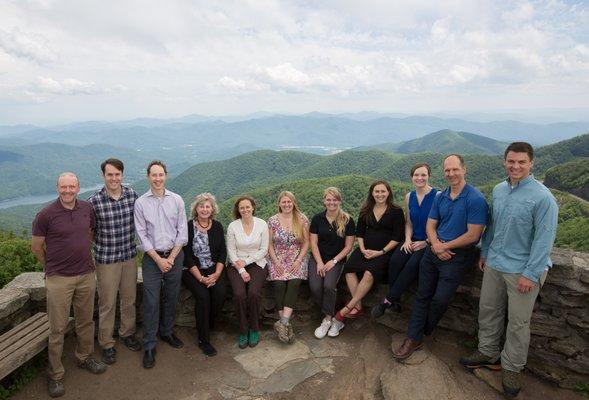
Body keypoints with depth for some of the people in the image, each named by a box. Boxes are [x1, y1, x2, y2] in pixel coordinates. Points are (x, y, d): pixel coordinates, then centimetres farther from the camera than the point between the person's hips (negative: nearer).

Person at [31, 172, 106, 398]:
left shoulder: (87, 208, -1)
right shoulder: (46, 215, -13)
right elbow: (36, 248, -1)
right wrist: (52, 267, 9)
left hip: (87, 275, 4)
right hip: (59, 279, -4)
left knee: (86, 321, 17)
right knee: (58, 328, 5)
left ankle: (85, 358, 37)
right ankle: (55, 375, 22)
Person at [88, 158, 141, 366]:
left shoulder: (132, 195, -4)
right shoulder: (94, 201, -13)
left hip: (130, 256, 3)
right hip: (106, 259, -3)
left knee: (129, 299, 17)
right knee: (107, 303, 9)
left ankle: (127, 333, 38)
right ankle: (106, 343, 27)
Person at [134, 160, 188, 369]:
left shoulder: (177, 200, 1)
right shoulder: (140, 203, -2)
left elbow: (182, 232, 0)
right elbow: (142, 235, -4)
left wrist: (171, 257, -7)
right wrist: (159, 260, -10)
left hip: (174, 256, 2)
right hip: (152, 258, -2)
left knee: (171, 298, 13)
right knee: (151, 303, 0)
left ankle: (167, 332, 33)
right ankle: (149, 346, 12)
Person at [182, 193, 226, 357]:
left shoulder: (217, 226, 6)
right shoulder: (188, 227, -5)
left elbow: (223, 252, 4)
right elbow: (187, 256, -9)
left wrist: (217, 274, -11)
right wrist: (200, 278, -17)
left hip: (214, 269, 3)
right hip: (192, 270, -3)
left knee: (220, 294, -23)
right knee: (203, 295, -27)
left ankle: (207, 325, 4)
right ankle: (203, 339, -11)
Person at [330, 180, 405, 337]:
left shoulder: (396, 211, 1)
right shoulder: (366, 210, 15)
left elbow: (397, 237, -4)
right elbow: (359, 232, 16)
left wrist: (380, 252, -11)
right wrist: (363, 249, -1)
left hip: (385, 251, -4)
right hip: (366, 249, 5)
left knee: (369, 274, -31)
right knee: (349, 269, -25)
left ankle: (343, 312, -25)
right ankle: (357, 306, -17)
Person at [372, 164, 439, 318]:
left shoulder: (437, 196, -10)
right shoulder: (409, 197, 9)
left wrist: (426, 243, -15)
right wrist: (408, 239, -1)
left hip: (429, 243, -5)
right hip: (413, 240, 5)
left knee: (412, 265, -29)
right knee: (395, 260, -23)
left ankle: (387, 301, -18)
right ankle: (396, 300, -12)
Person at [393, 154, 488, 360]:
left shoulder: (475, 199, -15)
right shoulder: (440, 197, 6)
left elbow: (473, 235, -17)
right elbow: (430, 225, 9)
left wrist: (445, 246, -11)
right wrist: (436, 245, -11)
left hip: (457, 256, -6)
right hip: (433, 251, 6)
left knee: (440, 299, -3)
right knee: (422, 295, 7)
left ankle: (423, 333, 23)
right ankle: (413, 339, 16)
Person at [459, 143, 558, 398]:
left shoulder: (542, 197, -16)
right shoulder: (498, 190, 5)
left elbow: (544, 239, -16)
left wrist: (531, 274, -17)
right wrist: (484, 253, 16)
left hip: (522, 271, -6)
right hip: (494, 264, 6)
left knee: (518, 323, 7)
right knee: (488, 310, 16)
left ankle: (512, 367, 26)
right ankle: (488, 353, 35)